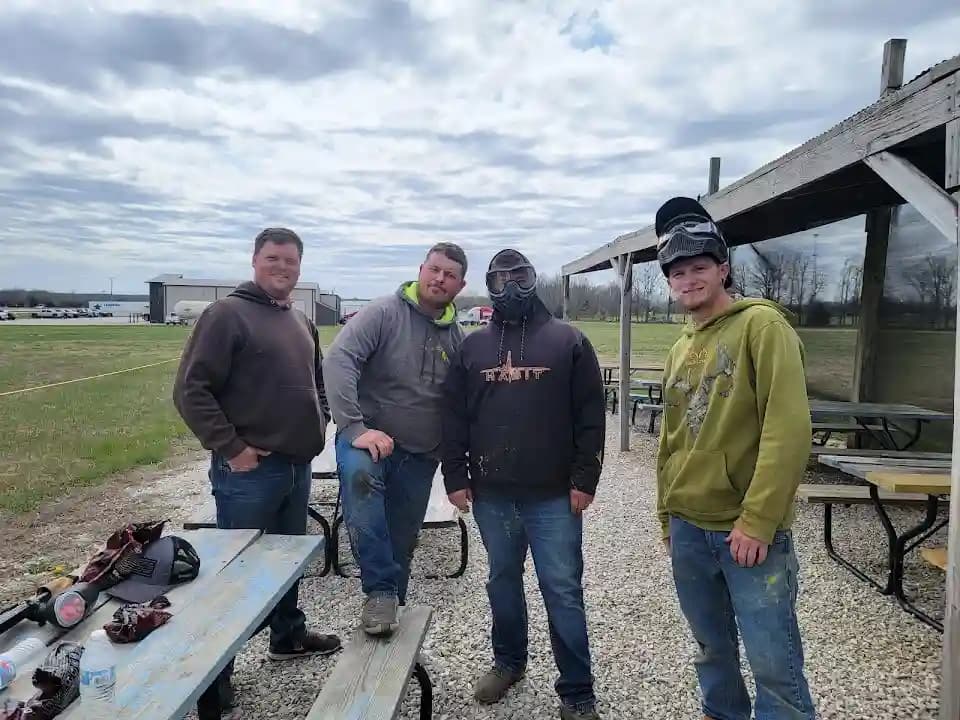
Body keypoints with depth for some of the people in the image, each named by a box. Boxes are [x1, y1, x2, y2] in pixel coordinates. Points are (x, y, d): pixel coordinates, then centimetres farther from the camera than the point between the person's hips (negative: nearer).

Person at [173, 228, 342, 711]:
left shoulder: (302, 323, 13)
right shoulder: (227, 314, -12)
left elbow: (317, 382, 26)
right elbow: (191, 390, -17)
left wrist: (319, 425, 11)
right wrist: (230, 447, -18)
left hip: (297, 466, 8)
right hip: (249, 469, -7)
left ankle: (288, 635, 40)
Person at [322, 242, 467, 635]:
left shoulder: (458, 338, 7)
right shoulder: (384, 313, -9)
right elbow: (338, 361, -21)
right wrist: (355, 427, -30)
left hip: (421, 455, 5)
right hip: (369, 438, -5)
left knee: (401, 544, 12)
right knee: (359, 474, -37)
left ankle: (391, 606, 35)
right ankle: (381, 590, -26)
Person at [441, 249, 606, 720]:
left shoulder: (567, 341, 0)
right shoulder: (473, 346, 8)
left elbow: (590, 416, -3)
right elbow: (454, 416, 8)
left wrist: (584, 479, -8)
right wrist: (455, 477, 2)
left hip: (553, 496, -3)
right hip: (491, 494, 3)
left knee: (563, 590, 3)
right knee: (502, 582, 18)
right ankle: (508, 661, 38)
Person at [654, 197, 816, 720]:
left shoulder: (762, 325, -9)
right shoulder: (680, 349, 12)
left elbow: (788, 431, -18)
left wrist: (756, 521, -21)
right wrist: (667, 512, 17)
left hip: (749, 531, -6)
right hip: (688, 528, 6)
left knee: (774, 666, 3)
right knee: (712, 648, 20)